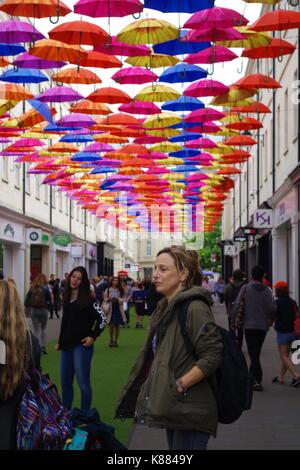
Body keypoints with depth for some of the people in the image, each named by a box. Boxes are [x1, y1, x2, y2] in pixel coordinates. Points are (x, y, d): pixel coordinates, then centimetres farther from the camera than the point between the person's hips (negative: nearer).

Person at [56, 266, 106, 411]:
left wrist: (93, 337, -12)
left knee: (83, 382, -3)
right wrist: (60, 341, 19)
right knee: (65, 383, 13)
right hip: (66, 345, 7)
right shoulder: (67, 297, 11)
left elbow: (102, 318, -10)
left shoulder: (87, 299, -8)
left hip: (81, 345, -7)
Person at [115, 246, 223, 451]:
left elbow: (212, 356, -23)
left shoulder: (195, 308, -16)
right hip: (174, 409, 9)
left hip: (190, 410, -9)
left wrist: (179, 385, -21)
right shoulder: (166, 308, 13)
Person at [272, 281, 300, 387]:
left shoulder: (277, 303, -16)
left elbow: (273, 317, -16)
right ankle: (280, 377, 21)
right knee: (285, 355, 14)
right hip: (291, 331, 8)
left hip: (282, 332, -7)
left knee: (284, 356, -4)